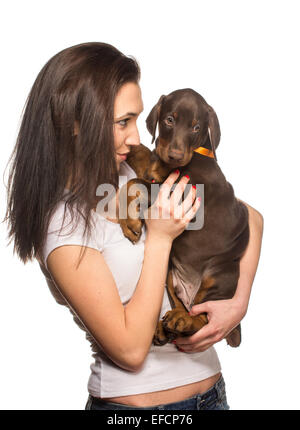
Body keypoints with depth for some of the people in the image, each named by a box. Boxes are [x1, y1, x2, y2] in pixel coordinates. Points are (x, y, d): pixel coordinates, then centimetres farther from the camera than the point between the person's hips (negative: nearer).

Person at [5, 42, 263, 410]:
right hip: (133, 400, -5)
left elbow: (249, 217, 2)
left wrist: (239, 303, -10)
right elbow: (130, 350, -20)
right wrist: (160, 238, -21)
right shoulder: (66, 224, -20)